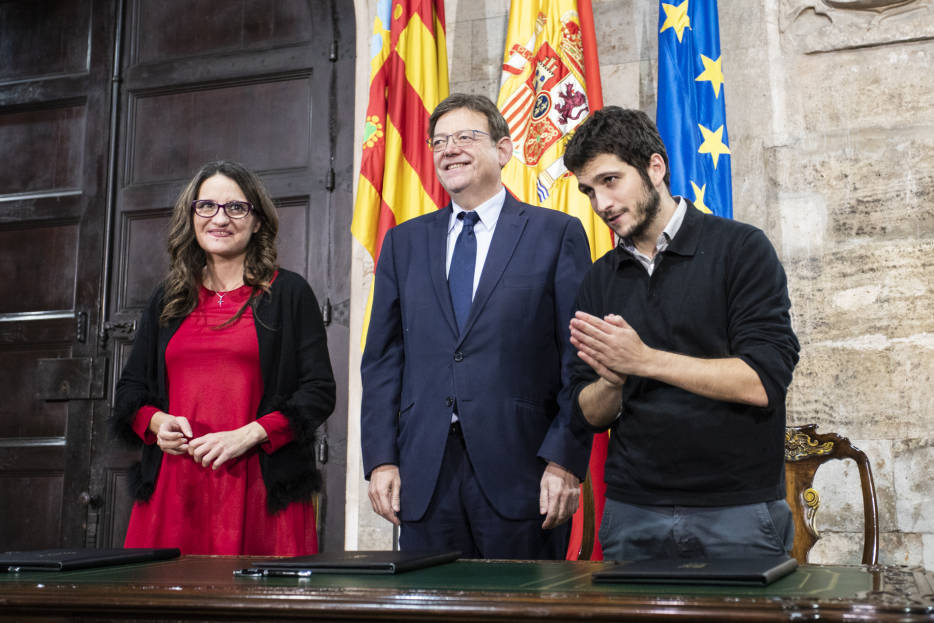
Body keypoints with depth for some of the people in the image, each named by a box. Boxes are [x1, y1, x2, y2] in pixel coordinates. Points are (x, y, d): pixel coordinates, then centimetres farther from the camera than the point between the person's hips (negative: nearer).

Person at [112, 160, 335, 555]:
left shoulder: (289, 294, 5)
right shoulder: (167, 300, 17)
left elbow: (319, 392, 0)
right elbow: (130, 389, 21)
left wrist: (247, 435, -12)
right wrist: (157, 422, -1)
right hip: (173, 489, 3)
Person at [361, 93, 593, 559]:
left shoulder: (557, 233, 3)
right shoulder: (404, 242, 14)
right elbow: (383, 358, 11)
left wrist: (565, 460, -10)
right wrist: (381, 459, 2)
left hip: (519, 468, -3)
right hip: (424, 474, 3)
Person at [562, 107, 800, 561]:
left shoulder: (740, 248, -4)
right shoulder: (599, 281, 10)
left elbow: (764, 381, -14)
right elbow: (590, 415, 9)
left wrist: (645, 360, -17)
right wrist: (612, 381, -13)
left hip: (738, 511, -3)